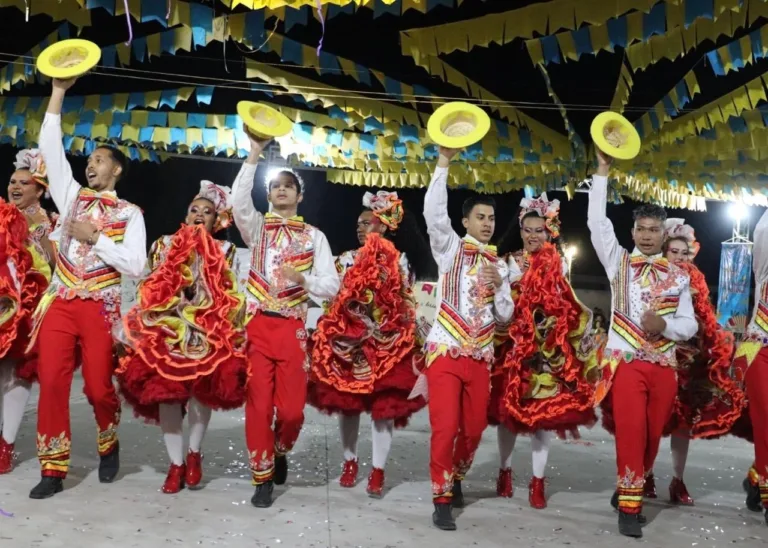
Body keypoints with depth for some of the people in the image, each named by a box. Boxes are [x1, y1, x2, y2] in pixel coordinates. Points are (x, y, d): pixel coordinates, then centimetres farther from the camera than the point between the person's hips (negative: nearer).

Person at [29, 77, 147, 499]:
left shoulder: (130, 214, 2)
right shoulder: (72, 196, 12)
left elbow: (135, 266, -9)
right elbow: (51, 148, 6)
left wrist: (95, 237, -12)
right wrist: (58, 92, 2)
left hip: (99, 308, -3)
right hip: (59, 303, 3)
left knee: (98, 387, 0)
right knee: (52, 383, -3)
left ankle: (109, 445, 29)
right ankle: (53, 469, 5)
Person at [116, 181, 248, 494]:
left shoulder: (225, 250, 13)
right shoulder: (165, 244, 17)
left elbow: (230, 294, 7)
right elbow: (151, 288, 13)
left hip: (209, 330, -1)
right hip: (166, 327, 1)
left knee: (201, 391, -11)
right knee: (167, 393, -7)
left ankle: (194, 453, 12)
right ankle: (176, 463, 3)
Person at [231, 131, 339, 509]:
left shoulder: (314, 236, 9)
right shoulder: (257, 226, 8)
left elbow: (331, 285, 2)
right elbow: (238, 200, -14)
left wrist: (303, 279, -18)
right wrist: (254, 155, -18)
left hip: (293, 328, 1)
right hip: (258, 326, 0)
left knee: (292, 409, -1)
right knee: (259, 405, -1)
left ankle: (280, 452, 31)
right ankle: (262, 477, 13)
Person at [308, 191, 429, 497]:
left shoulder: (399, 260, 4)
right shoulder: (346, 259, 8)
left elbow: (408, 305, 5)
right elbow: (332, 298, 5)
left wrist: (410, 343, -1)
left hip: (387, 343, -2)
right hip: (348, 341, 2)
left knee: (383, 406, -2)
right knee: (347, 404, 6)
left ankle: (378, 471, 8)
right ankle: (350, 463, 23)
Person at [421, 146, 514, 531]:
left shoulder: (499, 265, 13)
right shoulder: (450, 249, 1)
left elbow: (506, 317, 11)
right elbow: (433, 211, -16)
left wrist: (498, 287, -8)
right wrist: (444, 160, -20)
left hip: (480, 355, 4)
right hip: (446, 350, -4)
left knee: (474, 427, 9)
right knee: (445, 426, -10)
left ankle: (455, 478, 35)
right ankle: (441, 499, 3)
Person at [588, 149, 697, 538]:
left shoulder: (678, 276, 10)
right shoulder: (618, 262, 6)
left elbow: (690, 325, 7)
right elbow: (596, 222, -3)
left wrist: (665, 325, -16)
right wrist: (602, 172, -6)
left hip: (664, 366, 3)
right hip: (627, 362, -3)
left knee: (652, 436, 8)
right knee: (631, 432, -10)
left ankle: (627, 490, 27)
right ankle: (629, 506, -2)